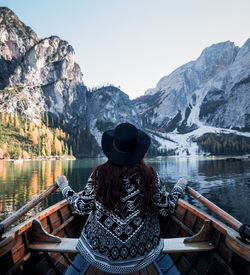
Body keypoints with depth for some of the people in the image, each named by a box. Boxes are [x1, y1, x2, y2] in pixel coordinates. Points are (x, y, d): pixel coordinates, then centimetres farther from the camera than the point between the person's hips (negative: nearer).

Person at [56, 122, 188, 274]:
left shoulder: (99, 174, -18)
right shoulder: (149, 175, -18)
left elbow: (83, 207, -6)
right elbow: (166, 209, -7)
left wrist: (64, 187, 9)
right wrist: (180, 187, 10)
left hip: (101, 247, 1)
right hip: (140, 251, 0)